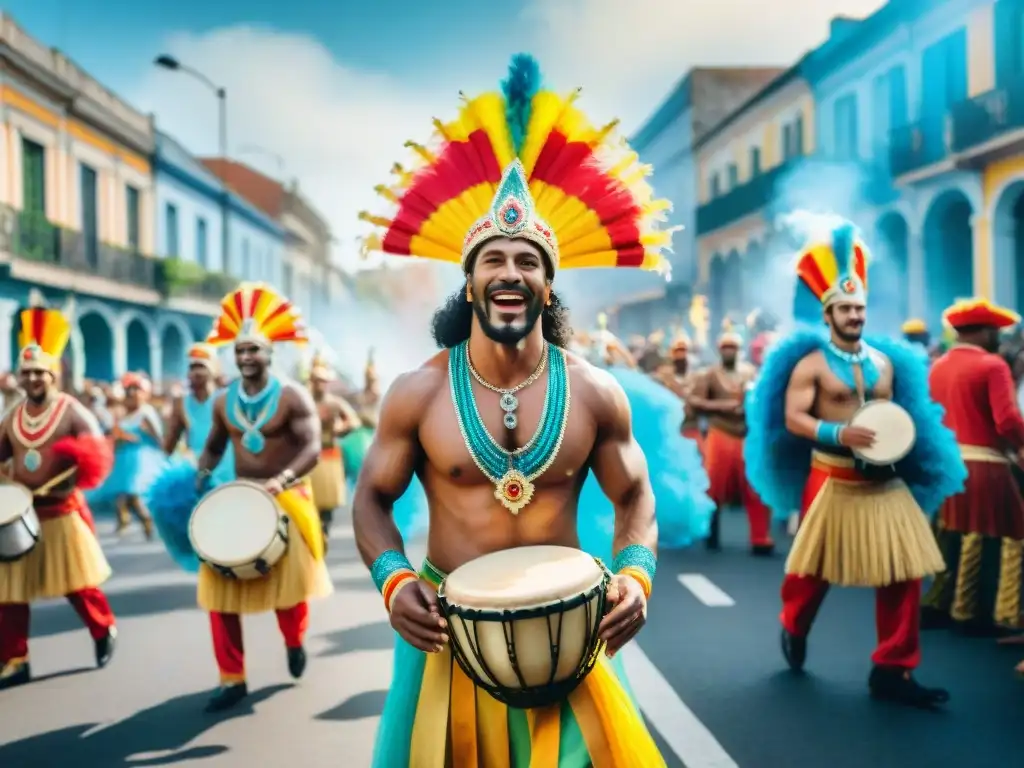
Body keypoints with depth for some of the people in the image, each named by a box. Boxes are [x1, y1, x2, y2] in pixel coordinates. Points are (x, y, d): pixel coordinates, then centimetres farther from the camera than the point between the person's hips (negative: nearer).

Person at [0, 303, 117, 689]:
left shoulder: (72, 411, -9)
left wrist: (73, 476, -27)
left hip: (63, 513, -5)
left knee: (77, 583, 5)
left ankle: (105, 632, 29)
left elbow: (99, 456, -11)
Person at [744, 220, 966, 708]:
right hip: (833, 481, -5)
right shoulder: (811, 363, -6)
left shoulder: (886, 360, 12)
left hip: (886, 481, 5)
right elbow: (792, 418, -14)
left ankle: (892, 671, 9)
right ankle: (794, 630, 38)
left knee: (904, 572, 0)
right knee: (815, 568, 8)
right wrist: (839, 434, -27)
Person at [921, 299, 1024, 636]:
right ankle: (977, 614, 10)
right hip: (984, 467, -7)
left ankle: (937, 606, 20)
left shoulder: (938, 366, 9)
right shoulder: (992, 365, -12)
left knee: (949, 541, 16)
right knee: (988, 542, 4)